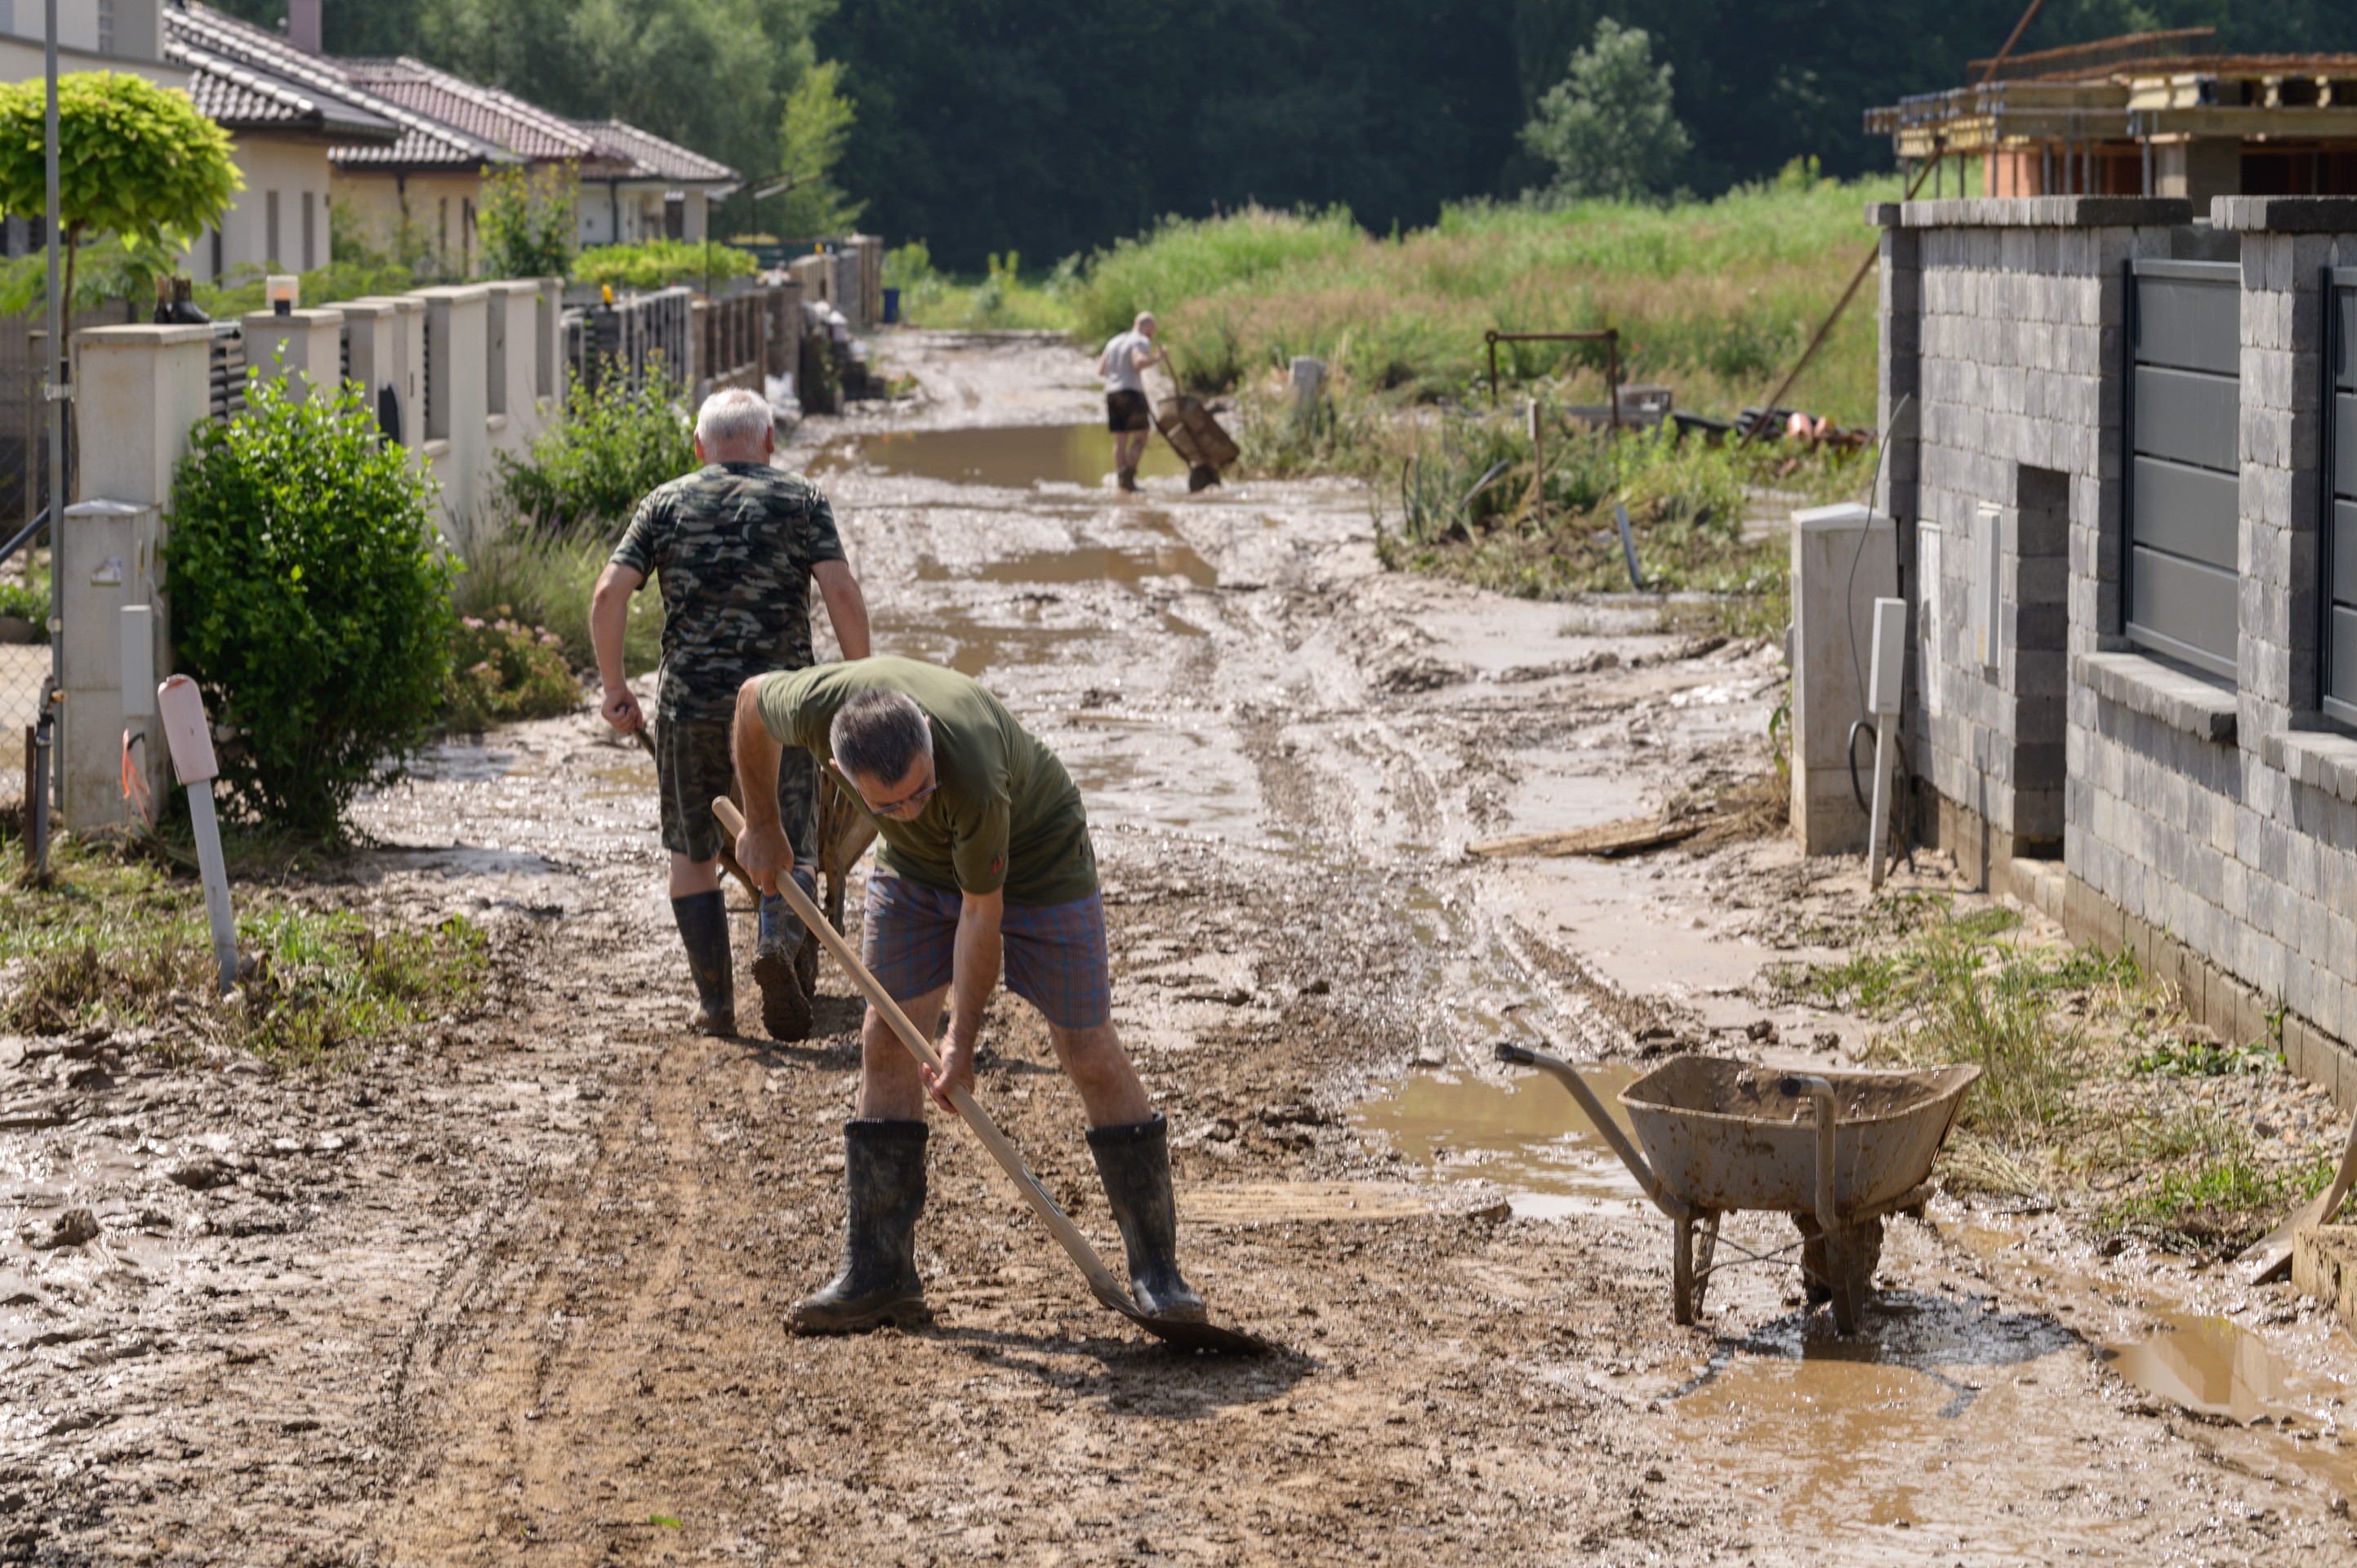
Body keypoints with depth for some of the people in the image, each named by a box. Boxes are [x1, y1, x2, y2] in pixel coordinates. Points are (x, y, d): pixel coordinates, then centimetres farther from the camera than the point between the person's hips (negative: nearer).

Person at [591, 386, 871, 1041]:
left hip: (691, 703, 1)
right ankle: (781, 939, -26)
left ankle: (715, 1005, 12)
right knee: (791, 850, 5)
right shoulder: (801, 499, 8)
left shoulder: (666, 504, 11)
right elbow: (842, 593, -5)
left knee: (692, 853, 15)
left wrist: (614, 687, 7)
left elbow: (608, 594, 0)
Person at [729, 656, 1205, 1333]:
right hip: (916, 866, 5)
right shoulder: (814, 707, -32)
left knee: (1091, 1055, -8)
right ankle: (877, 1272, 2)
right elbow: (751, 699, -6)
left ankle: (1156, 1269, 0)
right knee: (885, 1044, -3)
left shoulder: (972, 773, -43)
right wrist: (760, 825, 3)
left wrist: (962, 1037, -19)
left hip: (1034, 857, -4)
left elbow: (982, 909, -28)